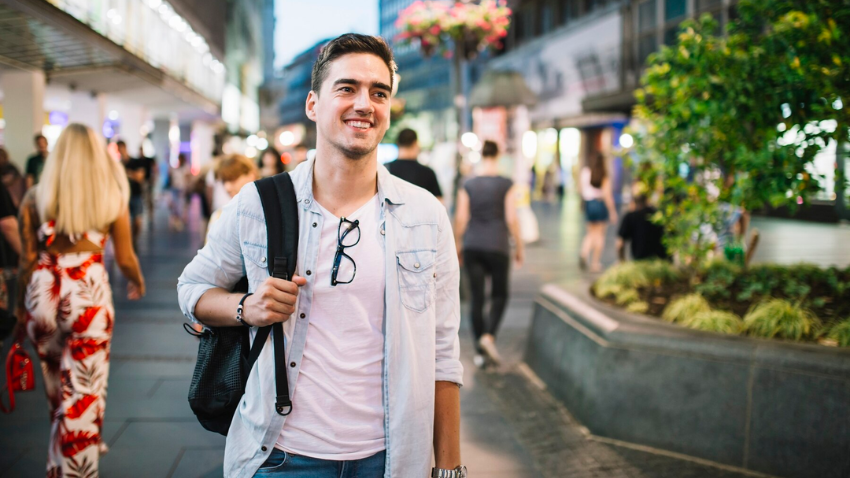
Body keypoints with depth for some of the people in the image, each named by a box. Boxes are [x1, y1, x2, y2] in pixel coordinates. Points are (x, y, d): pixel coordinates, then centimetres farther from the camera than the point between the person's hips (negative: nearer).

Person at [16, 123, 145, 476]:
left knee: (57, 389, 22)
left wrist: (23, 307, 11)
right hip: (89, 294, -3)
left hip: (42, 292, 3)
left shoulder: (34, 198, 0)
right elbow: (125, 259, 2)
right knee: (82, 394, 5)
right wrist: (138, 283, 23)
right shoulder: (112, 198, -3)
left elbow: (27, 261, 1)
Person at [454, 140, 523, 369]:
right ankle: (489, 335, -10)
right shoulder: (507, 185, -5)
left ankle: (480, 352, 9)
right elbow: (511, 219, -7)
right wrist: (519, 247, 3)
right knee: (499, 295, 13)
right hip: (497, 247, -2)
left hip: (472, 247, 2)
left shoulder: (468, 185, 2)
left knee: (477, 298, 7)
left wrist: (457, 245, 12)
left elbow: (460, 219, 0)